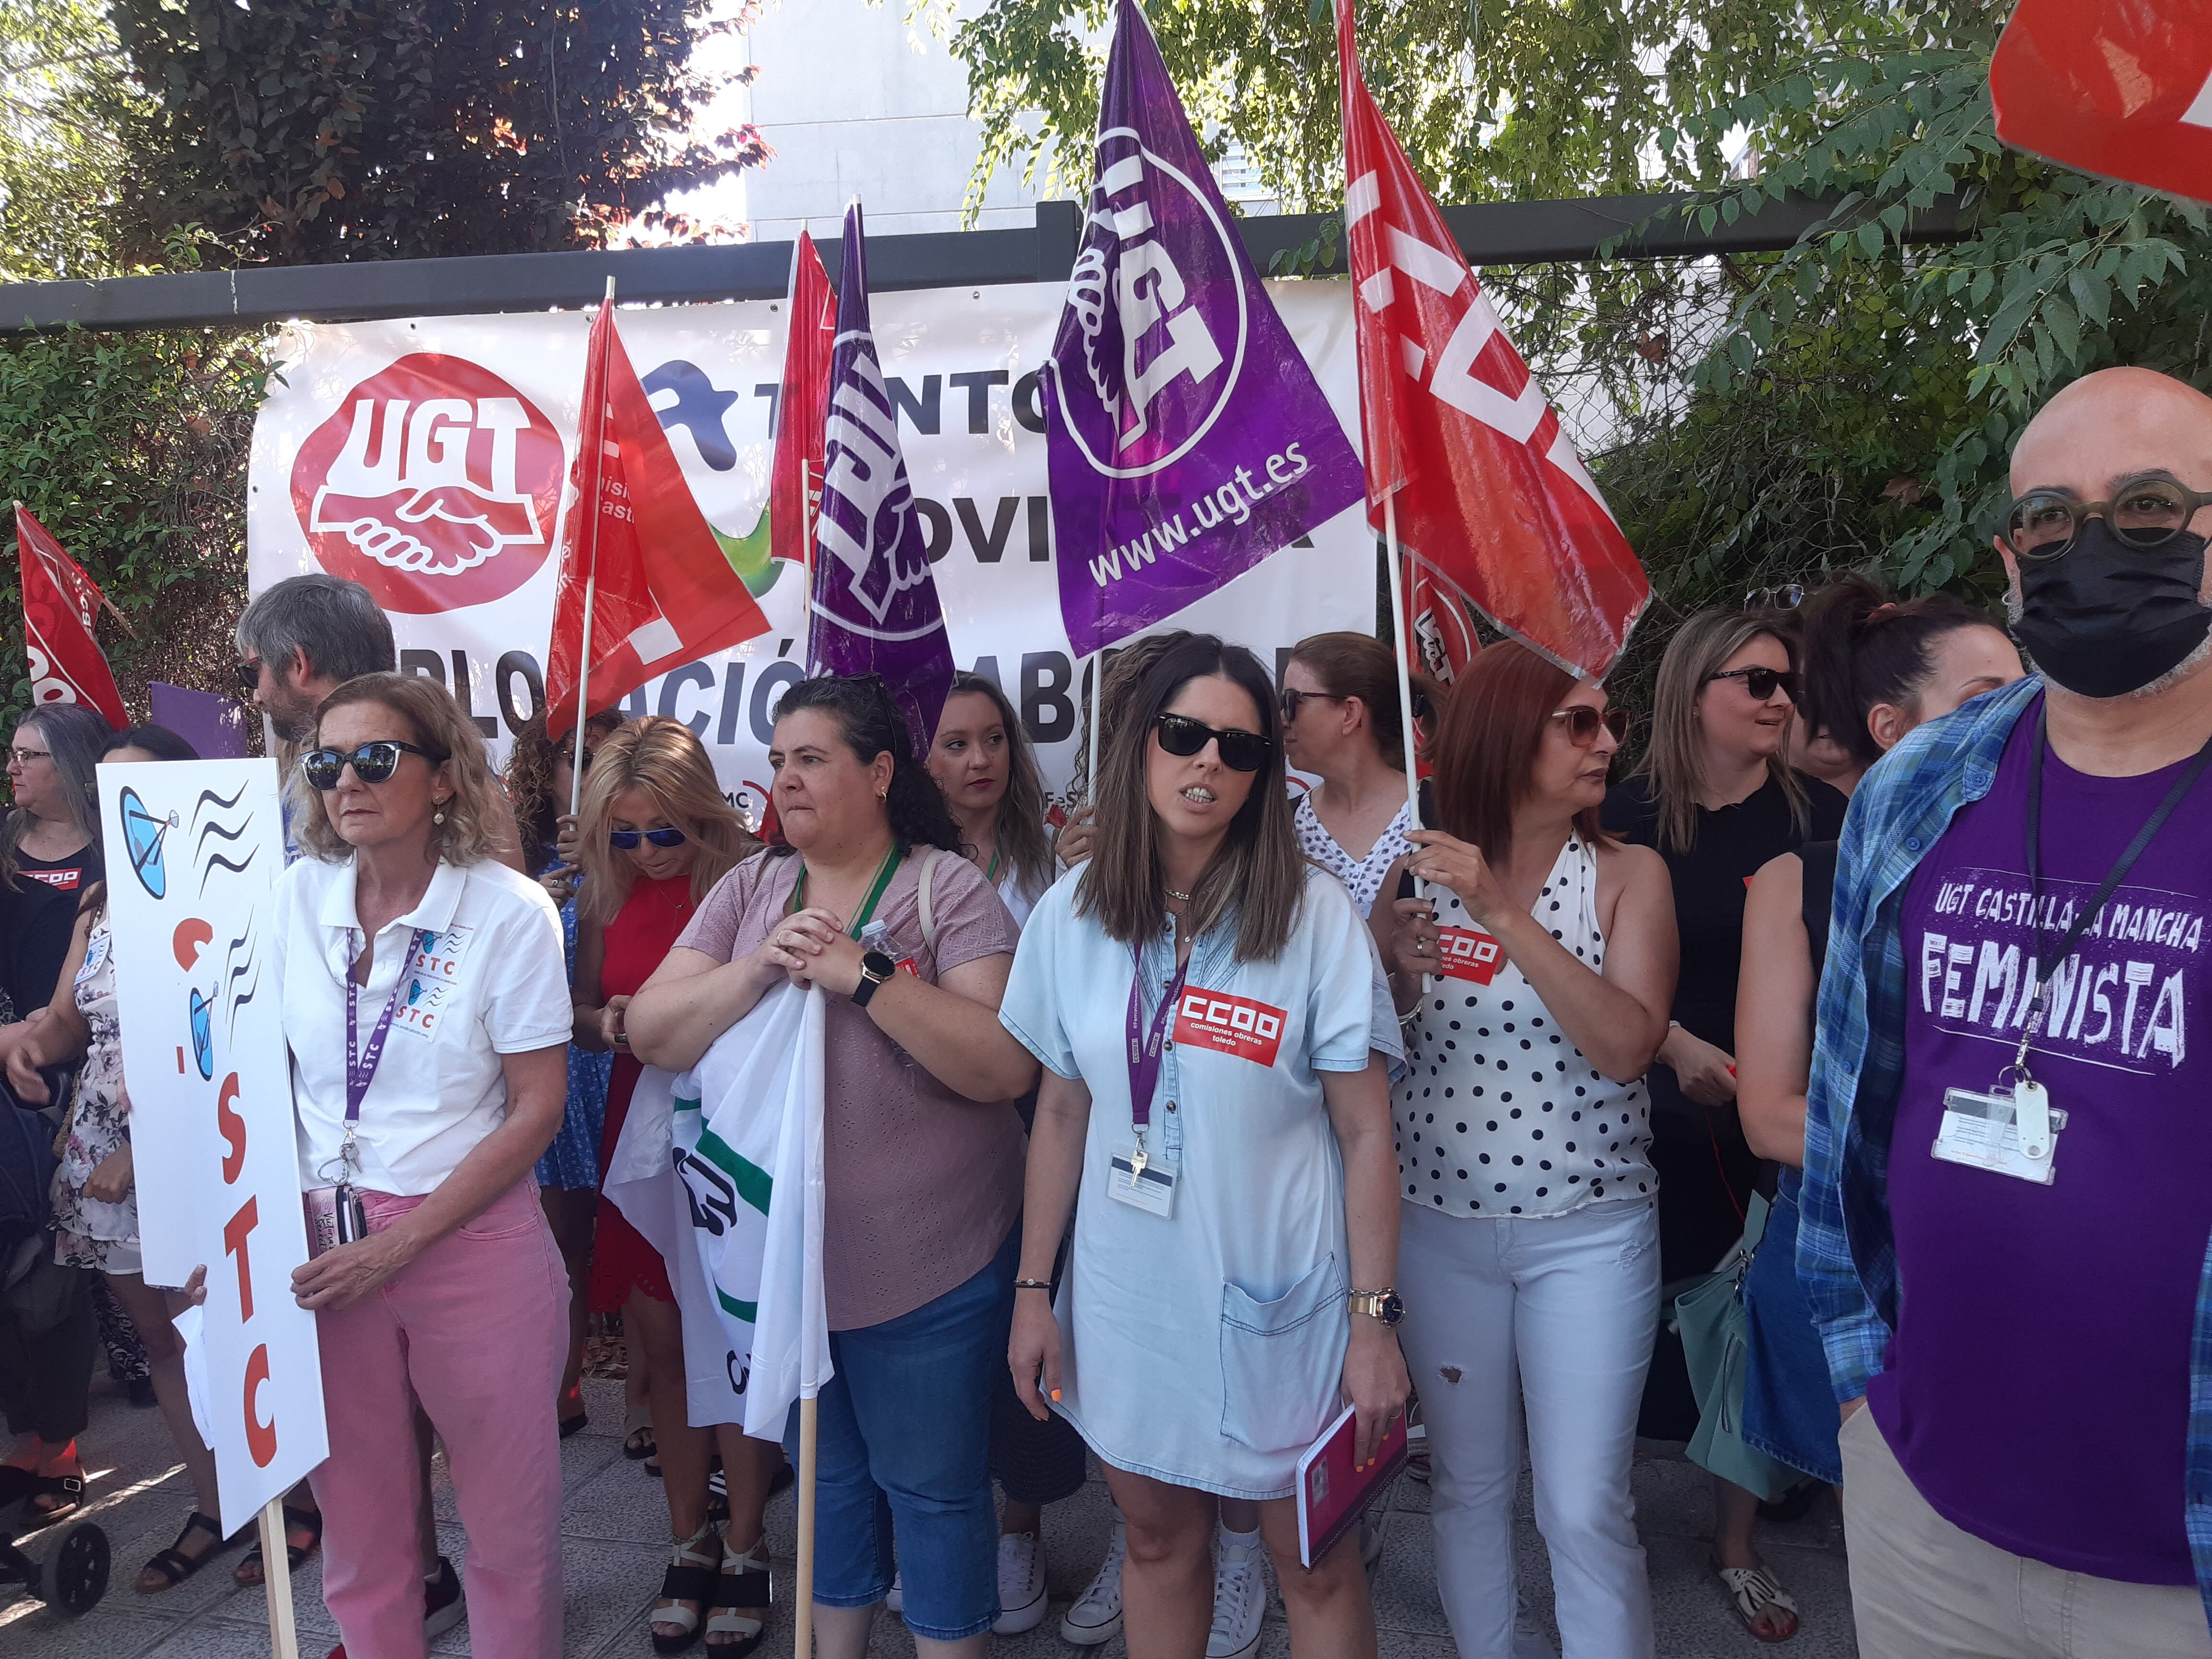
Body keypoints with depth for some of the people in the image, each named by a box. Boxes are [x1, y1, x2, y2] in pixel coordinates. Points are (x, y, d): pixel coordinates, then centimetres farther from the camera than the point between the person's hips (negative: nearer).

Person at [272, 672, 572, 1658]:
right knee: (355, 1504, 16)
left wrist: (400, 1243, -14)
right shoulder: (295, 898, -1)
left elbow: (537, 1109, -11)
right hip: (320, 1243, 3)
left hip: (471, 1239, -3)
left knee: (508, 1507, 9)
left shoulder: (509, 912, -11)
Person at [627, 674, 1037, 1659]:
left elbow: (1006, 1067, -20)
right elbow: (651, 1035, -2)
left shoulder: (949, 890, -10)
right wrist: (760, 968, -18)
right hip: (784, 1260, 5)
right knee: (825, 1474, 23)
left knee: (931, 1486, 11)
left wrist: (865, 974, -25)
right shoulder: (751, 890, 4)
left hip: (928, 1271, -5)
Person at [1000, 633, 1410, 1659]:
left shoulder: (1314, 914, -13)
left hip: (1278, 1300, -3)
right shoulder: (1072, 914, -3)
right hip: (1125, 1295, 3)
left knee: (1315, 1564, 13)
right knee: (1157, 1541, 21)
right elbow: (1062, 1114, 4)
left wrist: (1374, 1321, -11)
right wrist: (1034, 1289, 5)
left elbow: (1365, 1132, -10)